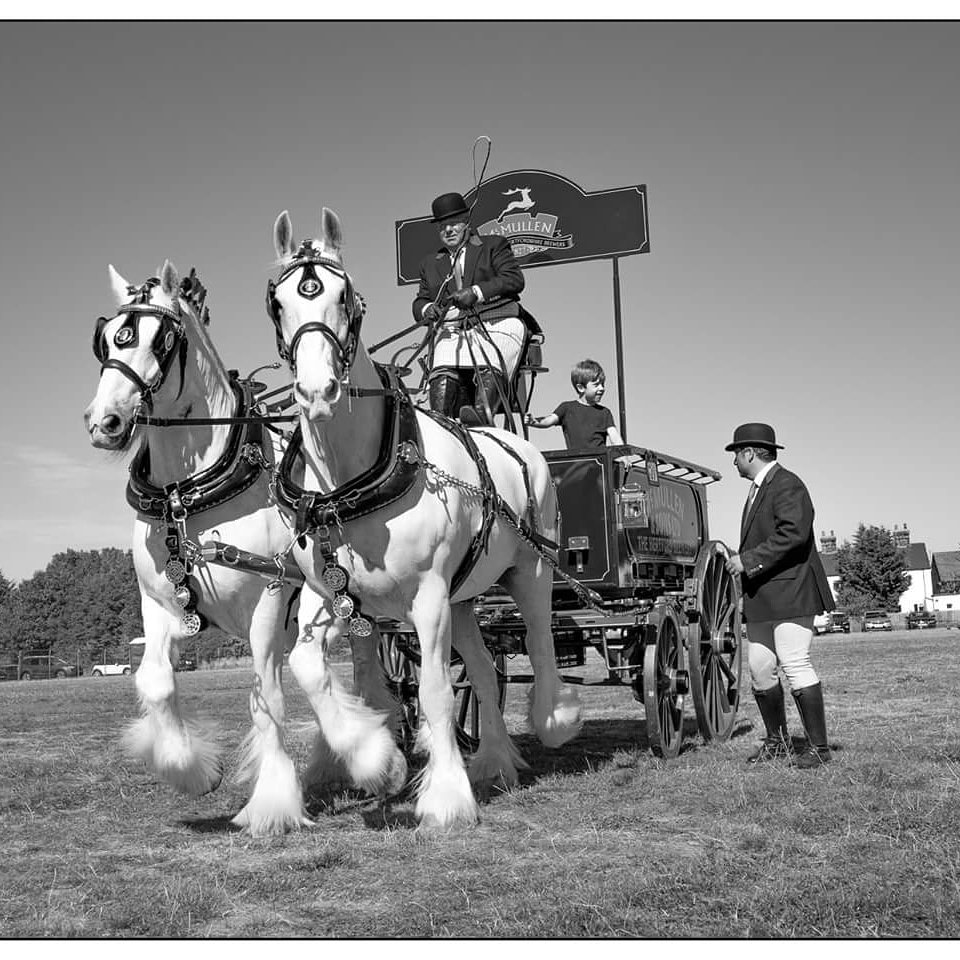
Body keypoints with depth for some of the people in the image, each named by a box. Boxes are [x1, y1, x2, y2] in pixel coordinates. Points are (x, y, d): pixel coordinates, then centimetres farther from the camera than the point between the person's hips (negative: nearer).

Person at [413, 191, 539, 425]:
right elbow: (420, 301, 22)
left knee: (489, 368, -35)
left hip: (497, 324, -2)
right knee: (442, 374, -30)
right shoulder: (430, 263, 29)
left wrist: (475, 292, -13)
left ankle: (483, 414, -56)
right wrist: (427, 309, -4)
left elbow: (515, 279, 1)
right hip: (453, 330, 2)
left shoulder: (494, 246, 18)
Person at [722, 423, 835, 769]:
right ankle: (777, 741, 20)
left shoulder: (786, 485, -11)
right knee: (760, 669, 8)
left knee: (795, 666, -12)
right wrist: (738, 558, 14)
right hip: (761, 597, 10)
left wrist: (749, 560, -21)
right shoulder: (758, 488, 20)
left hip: (790, 594, -10)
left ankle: (819, 746, -4)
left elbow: (793, 533, -24)